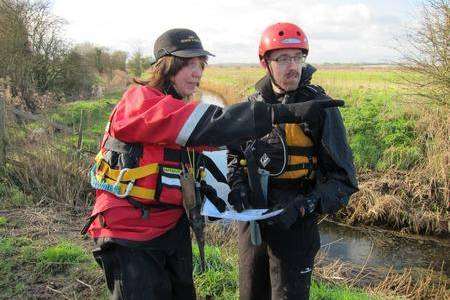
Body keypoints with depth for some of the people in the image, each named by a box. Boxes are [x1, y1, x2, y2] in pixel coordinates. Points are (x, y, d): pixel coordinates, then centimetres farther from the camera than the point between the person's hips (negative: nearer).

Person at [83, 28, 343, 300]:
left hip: (173, 227, 8)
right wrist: (285, 112, -36)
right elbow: (207, 125, -33)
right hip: (130, 234, -8)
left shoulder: (182, 108, 7)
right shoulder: (140, 101, -20)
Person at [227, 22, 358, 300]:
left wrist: (302, 207, -21)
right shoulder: (253, 104, 2)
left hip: (294, 225, -4)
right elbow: (234, 150, 17)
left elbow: (343, 178, -10)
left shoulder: (318, 107, -11)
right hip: (251, 220, 5)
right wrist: (236, 183, -1)